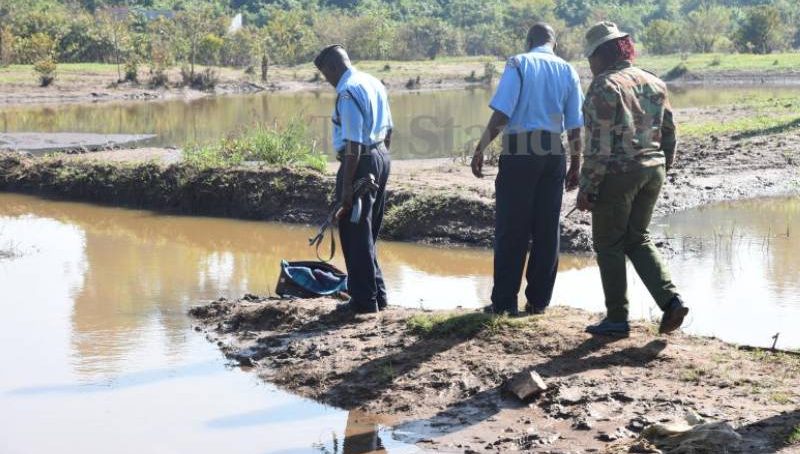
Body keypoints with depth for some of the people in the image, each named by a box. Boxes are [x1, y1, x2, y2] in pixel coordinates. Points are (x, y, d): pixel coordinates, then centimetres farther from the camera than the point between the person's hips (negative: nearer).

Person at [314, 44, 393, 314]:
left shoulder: (348, 92, -18)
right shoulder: (374, 83, 11)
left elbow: (353, 143, -22)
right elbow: (387, 130, 17)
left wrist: (347, 185, -21)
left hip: (360, 163, -9)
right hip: (381, 159, 9)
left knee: (355, 234, 0)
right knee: (368, 233, 18)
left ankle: (364, 301, 5)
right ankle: (376, 295, 24)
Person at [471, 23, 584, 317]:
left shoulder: (518, 64, -2)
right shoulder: (568, 71, 10)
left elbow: (501, 114, -12)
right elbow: (575, 126, 7)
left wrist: (480, 150, -9)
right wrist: (576, 165, 15)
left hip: (519, 154, -3)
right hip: (554, 155, 4)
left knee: (511, 231, 1)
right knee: (547, 231, 9)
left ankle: (504, 302, 3)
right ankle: (538, 301, 13)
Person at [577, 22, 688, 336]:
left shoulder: (605, 86, -12)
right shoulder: (654, 83, 10)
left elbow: (599, 144, -17)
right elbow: (668, 135, 13)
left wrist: (586, 188, -13)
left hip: (617, 173, -7)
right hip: (652, 169, 7)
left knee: (609, 244, 6)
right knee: (638, 239, 18)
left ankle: (617, 319, 9)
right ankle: (670, 300, 3)